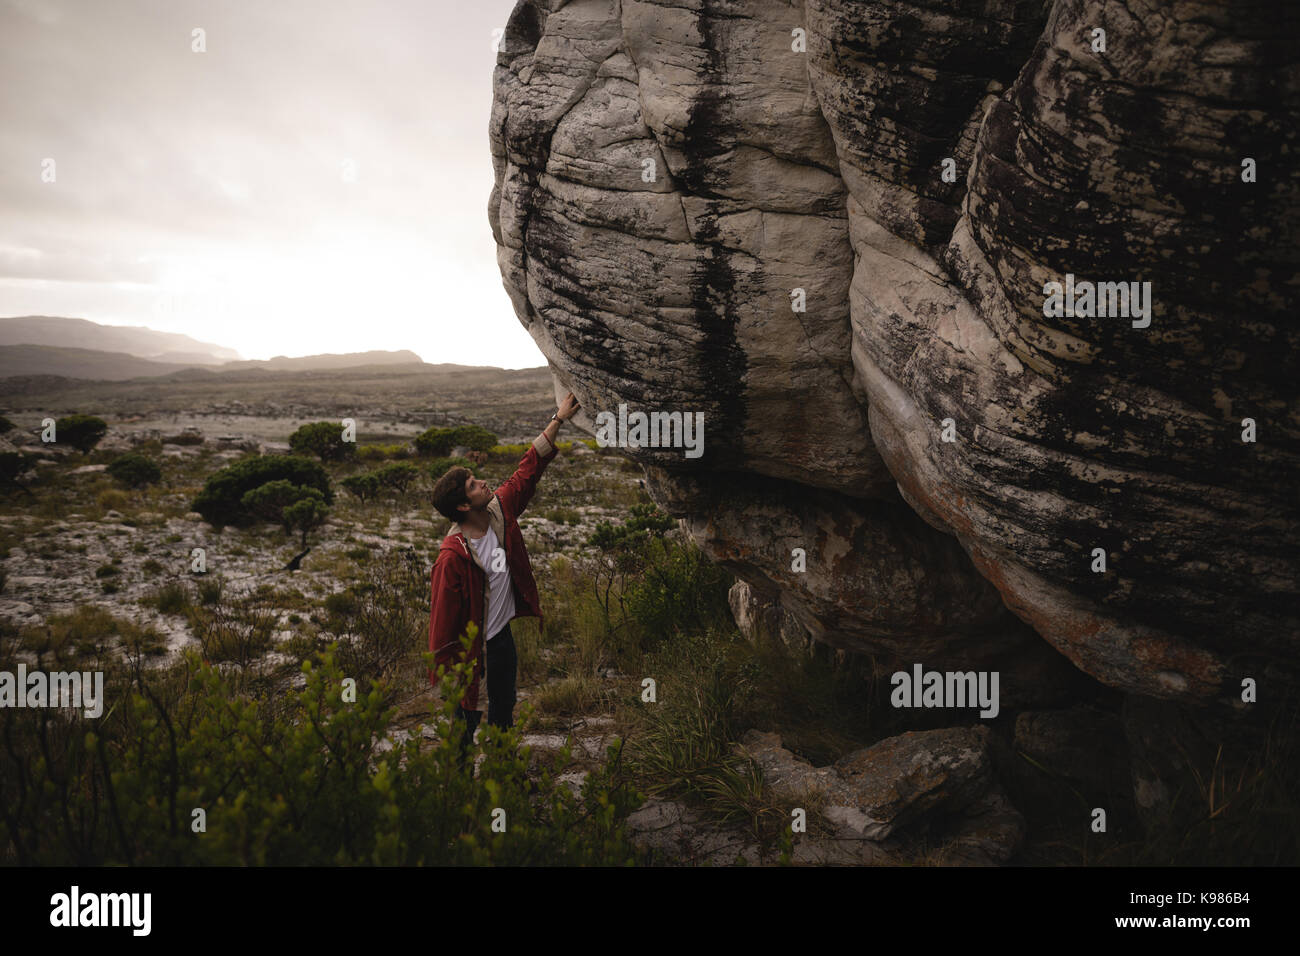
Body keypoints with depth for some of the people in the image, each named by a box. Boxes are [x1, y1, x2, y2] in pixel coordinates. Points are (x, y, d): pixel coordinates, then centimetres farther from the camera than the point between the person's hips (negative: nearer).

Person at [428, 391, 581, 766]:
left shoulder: (500, 510, -10)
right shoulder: (453, 556, -29)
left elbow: (528, 469, 0)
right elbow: (443, 616, -23)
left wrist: (558, 420, -1)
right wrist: (447, 672, -18)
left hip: (502, 634, 8)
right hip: (470, 644, -8)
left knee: (504, 708, 23)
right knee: (467, 718, 7)